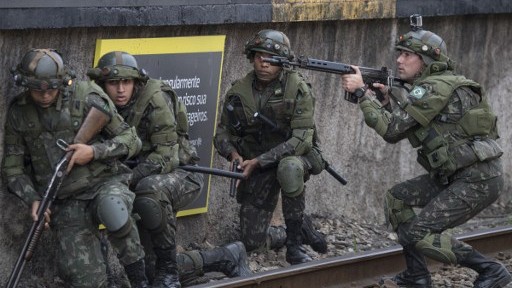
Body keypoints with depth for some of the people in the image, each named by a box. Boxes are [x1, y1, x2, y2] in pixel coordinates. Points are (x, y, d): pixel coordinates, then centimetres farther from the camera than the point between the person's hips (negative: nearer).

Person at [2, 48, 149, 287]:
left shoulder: (86, 96, -8)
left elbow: (131, 141, -3)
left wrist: (94, 151, -19)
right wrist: (33, 199, -8)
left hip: (104, 182, -2)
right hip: (66, 204, 3)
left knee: (113, 212, -38)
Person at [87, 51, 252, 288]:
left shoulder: (155, 99, -22)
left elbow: (166, 156, -27)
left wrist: (129, 179, -36)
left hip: (182, 175, -7)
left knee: (150, 189, -42)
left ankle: (168, 269, -26)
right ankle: (226, 258, 22)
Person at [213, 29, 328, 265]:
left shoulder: (298, 90, -16)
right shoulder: (239, 91, -5)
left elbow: (301, 139, -23)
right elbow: (223, 133, 6)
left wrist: (259, 161, -28)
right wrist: (233, 153, -18)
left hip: (292, 157, -4)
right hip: (255, 167, 4)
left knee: (288, 168, -42)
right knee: (252, 242, -3)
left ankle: (296, 242, -23)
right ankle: (302, 230, 30)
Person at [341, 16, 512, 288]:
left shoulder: (436, 87, -17)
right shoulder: (422, 89, 13)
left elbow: (390, 127, -20)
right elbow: (395, 132, 17)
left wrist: (361, 91, -11)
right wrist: (386, 97, 3)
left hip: (478, 179, -10)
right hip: (454, 175, 10)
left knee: (419, 233, -10)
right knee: (397, 198, 13)